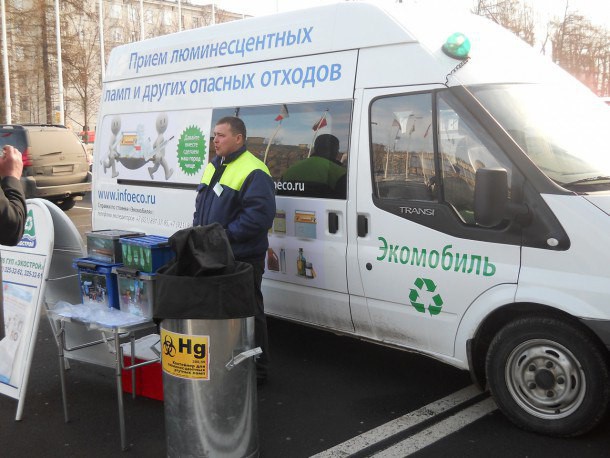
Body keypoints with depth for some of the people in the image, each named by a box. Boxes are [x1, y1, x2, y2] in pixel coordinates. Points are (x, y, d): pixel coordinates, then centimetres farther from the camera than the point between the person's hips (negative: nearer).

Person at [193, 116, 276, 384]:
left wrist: (225, 234, -22)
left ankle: (257, 369, 13)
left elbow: (261, 214, -23)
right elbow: (201, 204, 25)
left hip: (243, 258, -9)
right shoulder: (213, 166, 15)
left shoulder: (253, 171, -15)